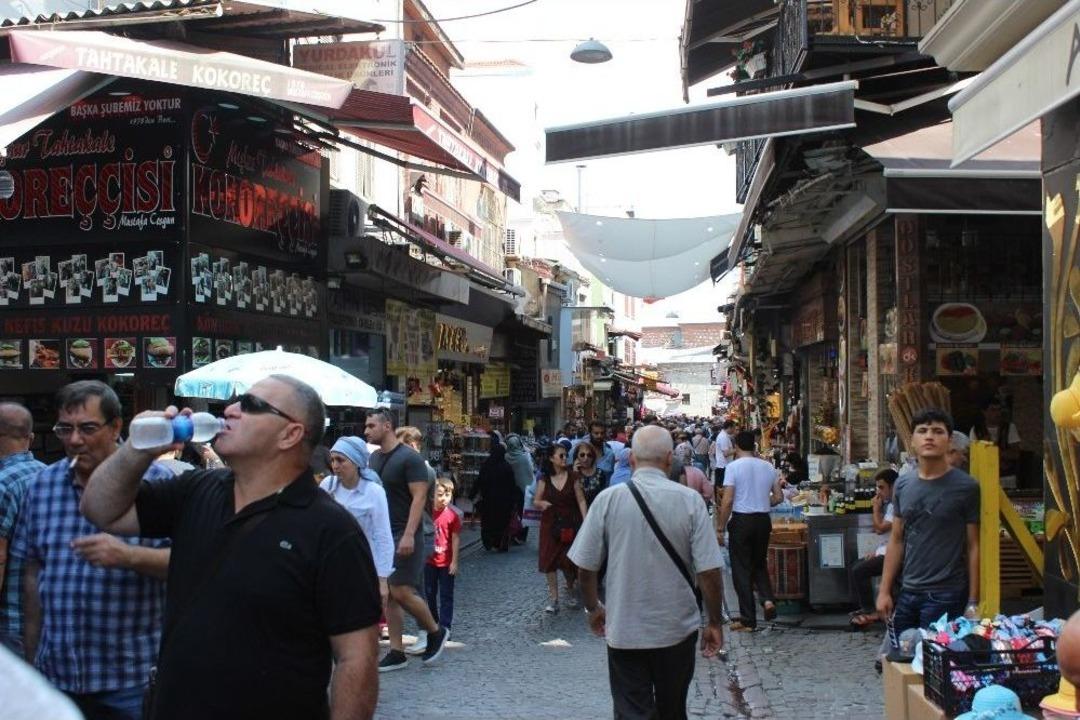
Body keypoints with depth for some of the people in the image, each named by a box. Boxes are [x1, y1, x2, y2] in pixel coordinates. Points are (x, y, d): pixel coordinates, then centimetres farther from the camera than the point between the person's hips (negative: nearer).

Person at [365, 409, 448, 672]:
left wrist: (409, 535, -24)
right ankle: (396, 652, 13)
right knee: (388, 595, 7)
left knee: (401, 592, -9)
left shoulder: (409, 458, -12)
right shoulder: (374, 458, 11)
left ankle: (435, 632, 14)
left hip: (403, 537, -8)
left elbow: (419, 497, -17)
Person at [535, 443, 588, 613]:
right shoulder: (544, 479, 1)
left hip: (569, 524, -1)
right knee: (550, 560, -2)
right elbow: (536, 501, 6)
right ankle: (553, 598, 7)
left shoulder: (572, 476, -1)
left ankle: (570, 591, 26)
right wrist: (541, 503, -17)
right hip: (550, 524, 1)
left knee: (568, 561, 0)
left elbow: (581, 501, -3)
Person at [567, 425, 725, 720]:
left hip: (624, 631, -1)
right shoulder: (690, 500, -11)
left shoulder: (608, 499, -10)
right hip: (678, 629, 1)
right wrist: (715, 623, 3)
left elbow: (586, 567, -4)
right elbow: (709, 571, -11)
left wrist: (593, 608, 14)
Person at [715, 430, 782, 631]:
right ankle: (767, 599, -1)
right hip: (763, 520, 5)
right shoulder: (768, 467, 4)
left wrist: (720, 528, -8)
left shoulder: (733, 466, -10)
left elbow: (727, 501, -14)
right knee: (759, 564, 22)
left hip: (742, 520, -4)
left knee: (741, 569, 4)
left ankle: (748, 619, 7)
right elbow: (778, 497, 7)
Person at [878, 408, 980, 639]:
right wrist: (885, 590, 8)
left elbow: (973, 546, -6)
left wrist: (973, 601, -8)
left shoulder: (966, 487, -7)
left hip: (947, 595, -5)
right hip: (907, 593, 5)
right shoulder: (903, 484, 7)